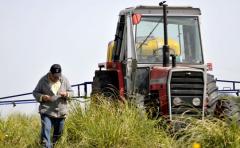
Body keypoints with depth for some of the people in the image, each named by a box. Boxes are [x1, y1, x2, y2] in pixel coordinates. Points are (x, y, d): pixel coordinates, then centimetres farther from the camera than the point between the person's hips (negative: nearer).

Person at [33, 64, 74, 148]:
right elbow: (35, 92, 2)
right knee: (45, 131, -18)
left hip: (60, 112, 3)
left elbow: (71, 92, 7)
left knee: (58, 133, 15)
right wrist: (42, 97, -18)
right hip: (46, 111, -3)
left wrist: (66, 94, -17)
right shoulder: (43, 80, -5)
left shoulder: (64, 80, 1)